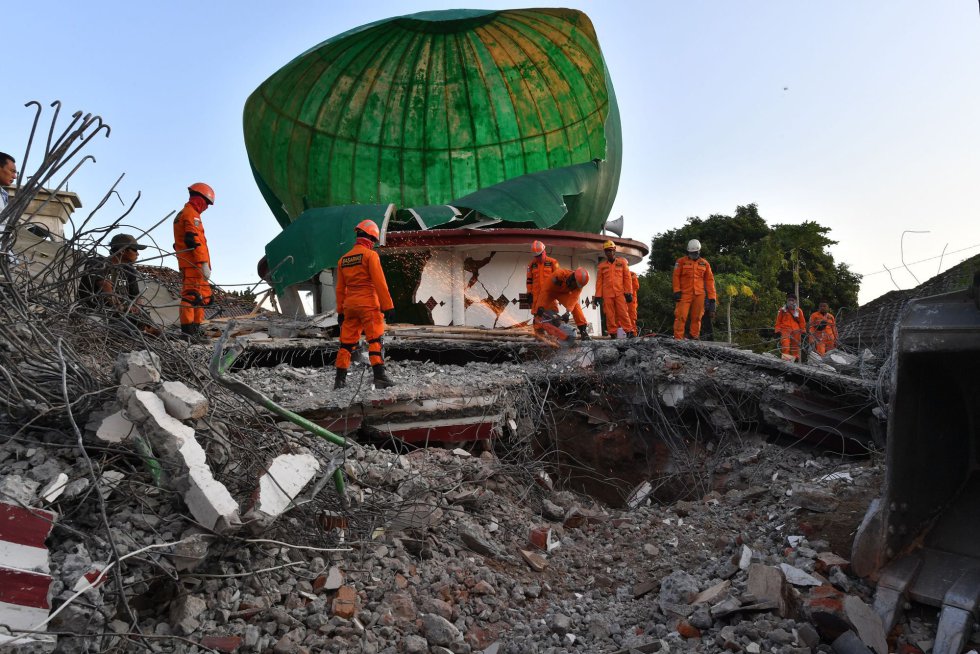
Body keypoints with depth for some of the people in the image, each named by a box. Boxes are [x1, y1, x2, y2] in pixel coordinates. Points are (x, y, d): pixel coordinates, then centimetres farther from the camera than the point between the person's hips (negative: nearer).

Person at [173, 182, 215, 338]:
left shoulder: (181, 214, 25)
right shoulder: (192, 214, -8)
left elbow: (181, 242, 28)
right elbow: (194, 241, -19)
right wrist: (204, 264, -21)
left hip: (186, 264, 10)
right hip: (194, 265, -10)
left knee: (202, 296, 15)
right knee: (192, 296, -13)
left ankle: (196, 329, 19)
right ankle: (188, 331, -16)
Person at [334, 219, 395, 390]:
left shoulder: (343, 259, 15)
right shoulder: (370, 255, -5)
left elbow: (340, 288, 17)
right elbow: (379, 283, -11)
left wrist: (340, 311, 21)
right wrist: (388, 305, -10)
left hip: (350, 306, 6)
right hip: (368, 305, -6)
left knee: (347, 342, 9)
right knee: (375, 340, -8)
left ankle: (340, 379, 11)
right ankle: (380, 376, -16)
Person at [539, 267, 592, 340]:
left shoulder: (579, 283, -28)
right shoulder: (559, 274, -40)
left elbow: (574, 297, -35)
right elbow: (546, 289, -35)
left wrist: (568, 311, -51)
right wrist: (541, 306, -39)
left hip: (564, 293, 2)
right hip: (551, 291, -2)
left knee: (576, 306, -17)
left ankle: (583, 331, -18)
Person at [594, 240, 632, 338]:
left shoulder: (622, 262, 10)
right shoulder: (602, 265, 13)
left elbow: (627, 278, 7)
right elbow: (599, 281, 11)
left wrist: (628, 292, -1)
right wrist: (598, 295, 3)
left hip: (620, 293, -1)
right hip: (607, 294, 1)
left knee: (623, 313, -7)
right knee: (609, 315, -1)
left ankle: (629, 331, -3)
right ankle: (613, 333, 2)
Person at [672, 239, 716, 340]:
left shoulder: (704, 263, 12)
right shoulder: (681, 261, 5)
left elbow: (709, 280, 11)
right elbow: (676, 276, 2)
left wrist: (712, 297, 6)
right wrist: (677, 291, -8)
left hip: (699, 295, 3)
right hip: (684, 294, -3)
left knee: (697, 317, 5)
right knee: (681, 316, -9)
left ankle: (695, 337, 12)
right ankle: (678, 338, -8)